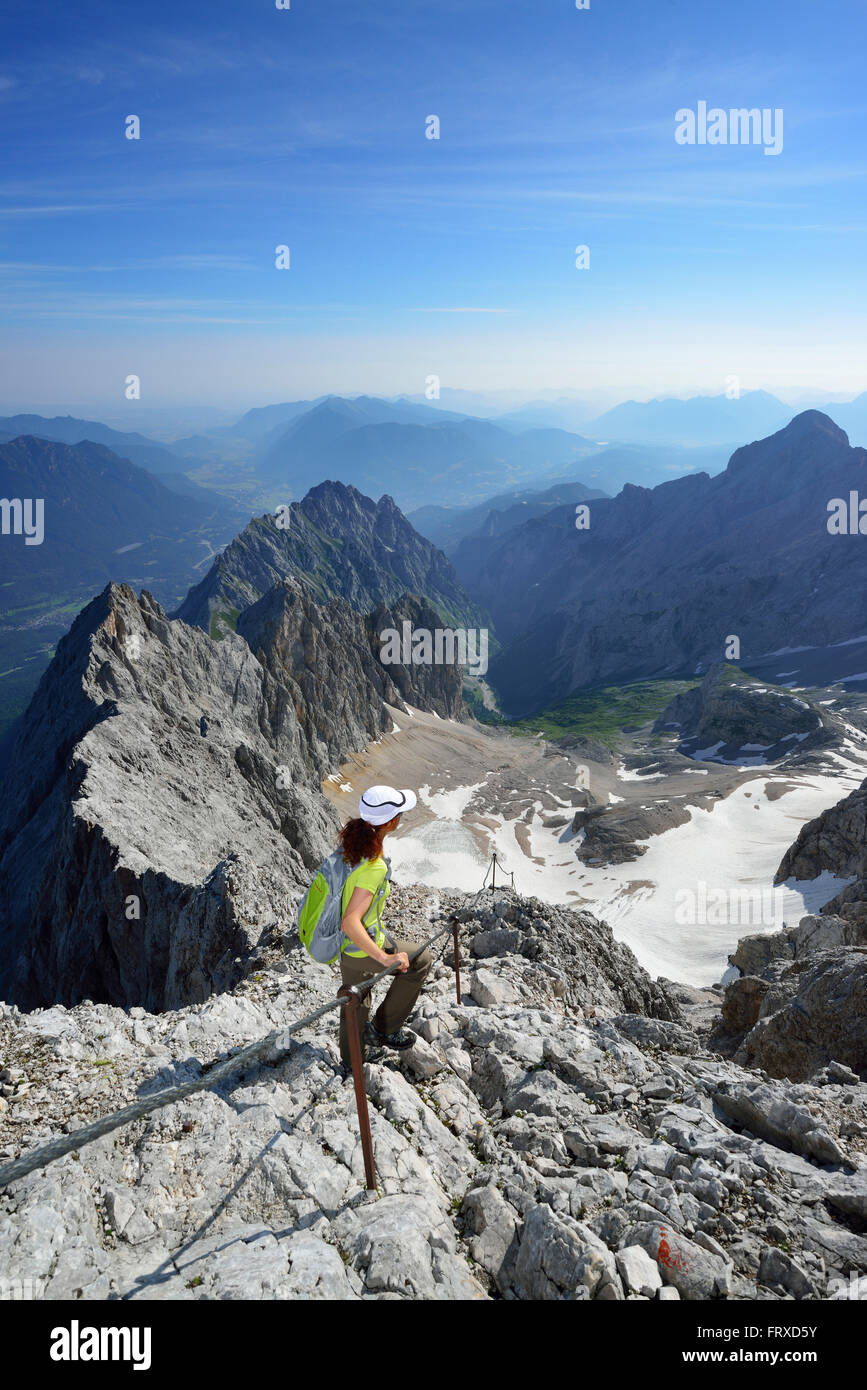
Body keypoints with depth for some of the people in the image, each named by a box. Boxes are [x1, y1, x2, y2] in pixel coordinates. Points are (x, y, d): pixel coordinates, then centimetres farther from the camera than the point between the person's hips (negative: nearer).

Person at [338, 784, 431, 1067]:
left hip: (344, 942, 8)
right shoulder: (374, 868, -36)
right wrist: (385, 958, -33)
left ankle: (350, 1062, 50)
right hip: (363, 946, -8)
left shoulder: (350, 840, -10)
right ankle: (384, 1028, 26)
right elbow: (350, 923, -38)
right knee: (420, 960, 16)